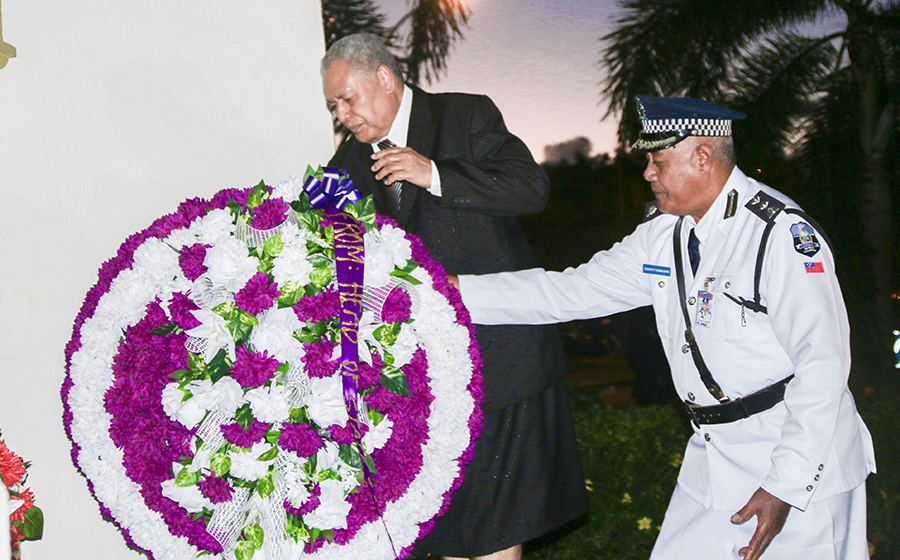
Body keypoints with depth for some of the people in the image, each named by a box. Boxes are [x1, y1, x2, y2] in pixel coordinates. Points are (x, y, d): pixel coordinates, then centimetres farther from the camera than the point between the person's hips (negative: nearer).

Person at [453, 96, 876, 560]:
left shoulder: (781, 231, -15)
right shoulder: (663, 235, 7)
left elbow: (822, 364, -18)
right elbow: (571, 291, 10)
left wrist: (785, 486, -20)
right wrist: (458, 291, 4)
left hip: (801, 456, -6)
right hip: (713, 457, 6)